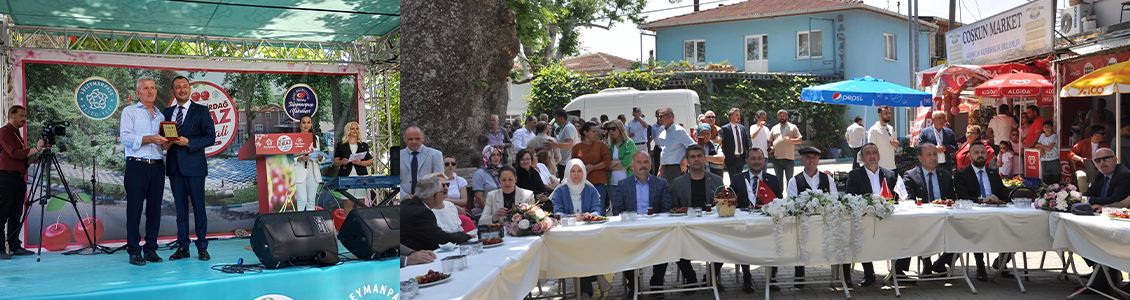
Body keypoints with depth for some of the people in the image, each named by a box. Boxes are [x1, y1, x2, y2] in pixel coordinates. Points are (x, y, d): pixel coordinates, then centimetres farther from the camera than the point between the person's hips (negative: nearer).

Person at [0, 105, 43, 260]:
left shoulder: (17, 134, 20)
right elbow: (13, 153, -18)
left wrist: (32, 157, 4)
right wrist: (35, 149, -22)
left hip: (19, 178, 9)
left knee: (16, 215, 9)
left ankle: (15, 247, 13)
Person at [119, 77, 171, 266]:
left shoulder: (161, 116, 20)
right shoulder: (130, 112, 5)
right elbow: (125, 137, -8)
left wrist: (165, 145, 1)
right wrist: (149, 139, -17)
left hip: (157, 166, 5)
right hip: (137, 165, -4)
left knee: (155, 208, 4)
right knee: (134, 209, -3)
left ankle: (151, 250, 11)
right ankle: (134, 252, 1)